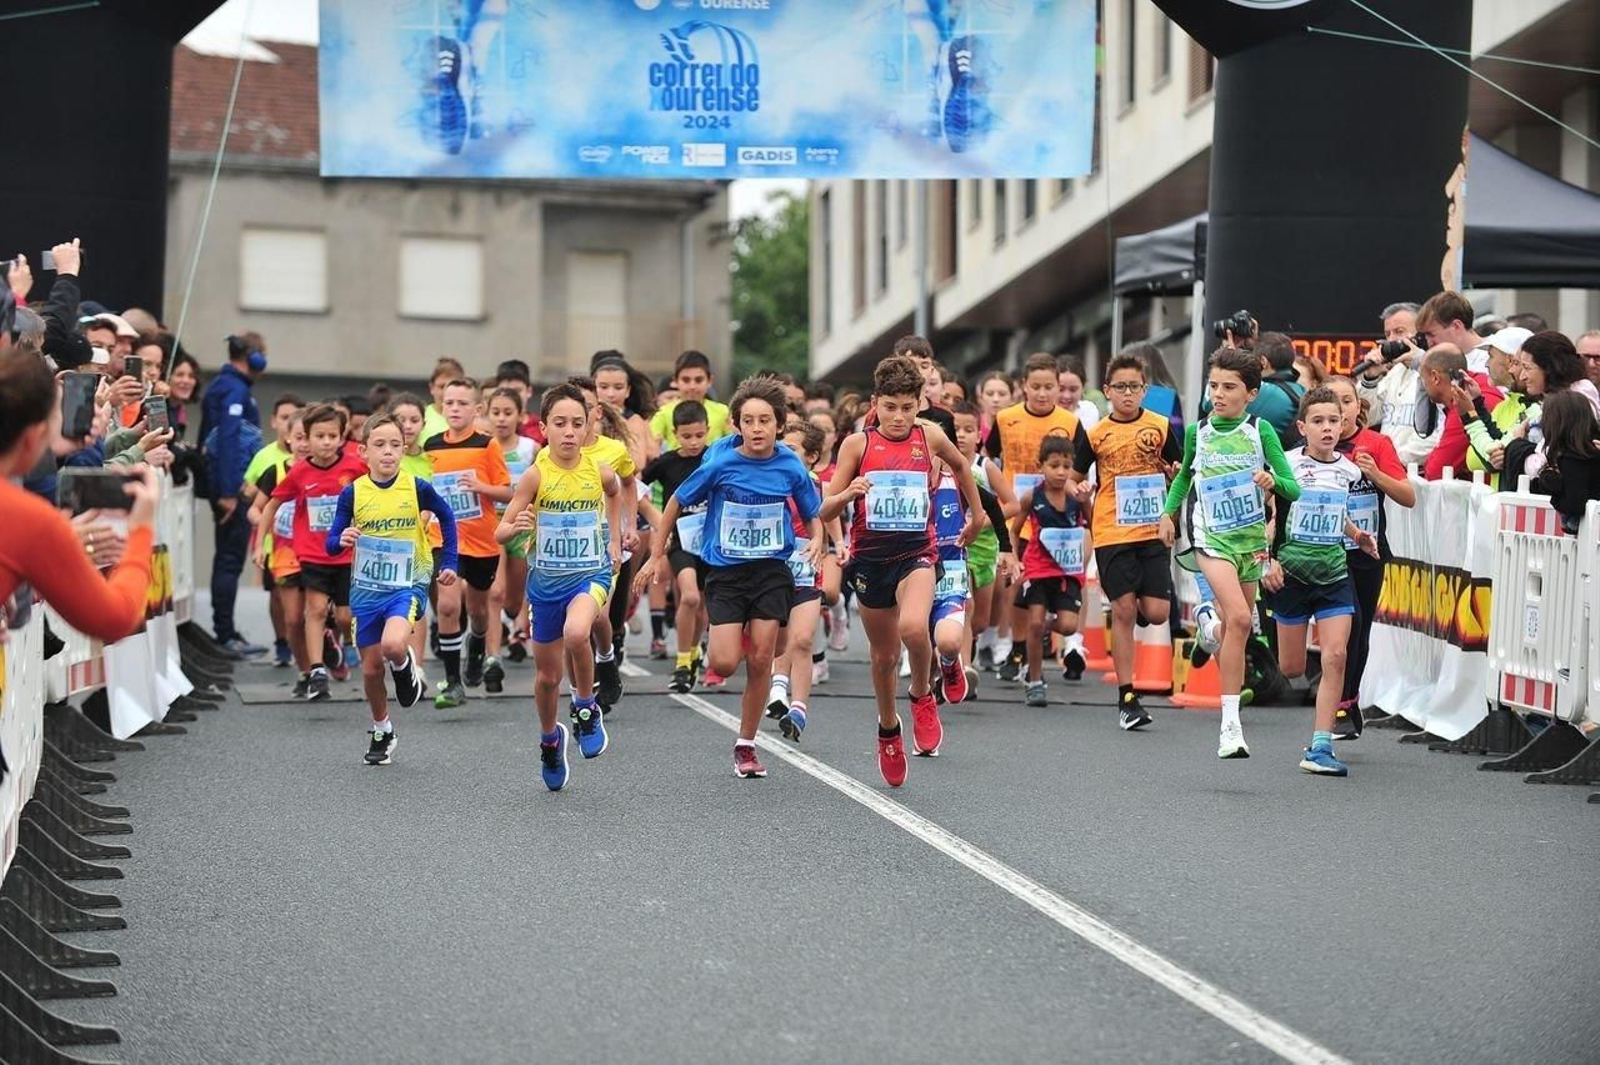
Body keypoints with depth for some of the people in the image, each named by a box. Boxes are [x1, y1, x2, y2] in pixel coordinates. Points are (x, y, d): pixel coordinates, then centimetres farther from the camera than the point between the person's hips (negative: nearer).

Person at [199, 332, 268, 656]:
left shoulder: (219, 386, 17)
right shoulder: (236, 390, -13)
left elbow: (207, 438, 20)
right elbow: (228, 440, -21)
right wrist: (228, 493, -23)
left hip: (222, 485, 10)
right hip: (233, 485, -10)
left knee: (226, 559, 13)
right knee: (231, 560, -7)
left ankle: (224, 632, 18)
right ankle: (226, 634, -6)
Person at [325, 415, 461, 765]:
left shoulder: (417, 488, -8)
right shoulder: (352, 492, -6)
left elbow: (446, 516, 11)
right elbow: (331, 544, -2)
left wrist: (449, 563, 7)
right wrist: (341, 540, -24)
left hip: (407, 586, -2)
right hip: (366, 589, 2)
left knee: (393, 646, -30)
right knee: (371, 668, 9)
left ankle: (407, 668, 7)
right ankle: (382, 733, 32)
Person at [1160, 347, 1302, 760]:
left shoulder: (1260, 430, -2)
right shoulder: (1197, 432, 3)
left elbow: (1294, 489, -3)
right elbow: (1185, 474, 24)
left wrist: (1272, 482, -23)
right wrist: (1168, 512, 15)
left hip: (1251, 536, 2)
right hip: (1211, 537, -2)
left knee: (1237, 626, 10)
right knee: (1238, 618, -22)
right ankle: (1230, 724, -22)